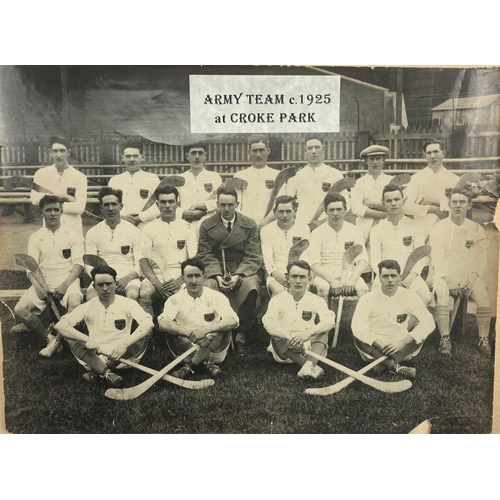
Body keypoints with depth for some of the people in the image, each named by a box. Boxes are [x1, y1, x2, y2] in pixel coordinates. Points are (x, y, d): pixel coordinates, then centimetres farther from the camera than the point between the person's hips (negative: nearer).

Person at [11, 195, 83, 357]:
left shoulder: (72, 234, 5)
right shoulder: (35, 237, 10)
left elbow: (78, 263, -3)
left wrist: (65, 284, -19)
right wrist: (38, 287, -18)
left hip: (68, 281, -2)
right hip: (43, 282, 3)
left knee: (75, 302, -35)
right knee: (20, 309, -21)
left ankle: (57, 341, -17)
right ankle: (49, 337, -4)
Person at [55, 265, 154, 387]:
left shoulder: (127, 303, -4)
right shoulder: (88, 307, 1)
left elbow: (148, 323, -20)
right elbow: (60, 325, -11)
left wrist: (125, 343, -35)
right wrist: (87, 339, -27)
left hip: (122, 358, -1)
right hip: (95, 358, 1)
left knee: (143, 334, -25)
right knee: (69, 336, -19)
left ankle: (96, 372, -23)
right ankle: (106, 373, -33)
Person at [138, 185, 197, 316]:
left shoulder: (187, 228, 11)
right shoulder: (149, 229, 12)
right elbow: (143, 261, 2)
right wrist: (157, 284, -14)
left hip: (180, 277, -1)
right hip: (156, 276, 1)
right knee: (144, 293, -31)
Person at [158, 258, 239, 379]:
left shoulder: (217, 297, -4)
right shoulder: (175, 300, -2)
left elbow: (233, 321, -20)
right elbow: (163, 323, -21)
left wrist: (206, 329, -35)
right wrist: (189, 333, -35)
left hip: (212, 351, 0)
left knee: (225, 328, -25)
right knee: (171, 329, -22)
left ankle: (190, 366, -25)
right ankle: (204, 363, -23)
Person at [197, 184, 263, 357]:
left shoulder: (250, 225, 5)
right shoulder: (206, 225, 7)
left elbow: (253, 257, -2)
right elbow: (205, 256, 1)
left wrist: (238, 276, -19)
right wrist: (218, 275, -18)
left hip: (243, 271, 0)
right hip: (216, 271, 0)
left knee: (251, 285, -34)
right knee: (208, 286, -34)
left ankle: (241, 335, -17)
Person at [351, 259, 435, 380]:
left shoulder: (409, 296, -6)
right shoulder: (368, 298, -9)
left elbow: (428, 322, -17)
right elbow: (357, 326, -21)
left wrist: (402, 342, -27)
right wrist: (379, 344, -33)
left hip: (403, 348, 1)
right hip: (376, 349, -1)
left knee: (421, 331, -22)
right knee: (358, 338, -29)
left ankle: (382, 363, -27)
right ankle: (397, 367, -34)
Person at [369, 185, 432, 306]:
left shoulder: (414, 226, 12)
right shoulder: (376, 230, 12)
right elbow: (375, 259, 3)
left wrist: (412, 275, -13)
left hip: (410, 275, 1)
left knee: (426, 297, -28)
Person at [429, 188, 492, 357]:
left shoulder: (476, 229, 11)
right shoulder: (438, 228, 5)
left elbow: (481, 257, 5)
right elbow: (436, 256, -3)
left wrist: (473, 276, -15)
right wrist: (449, 279, -17)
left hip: (468, 275, 1)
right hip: (444, 274, -1)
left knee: (483, 297, -28)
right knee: (441, 293, -33)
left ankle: (484, 340, -19)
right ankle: (445, 339, -30)